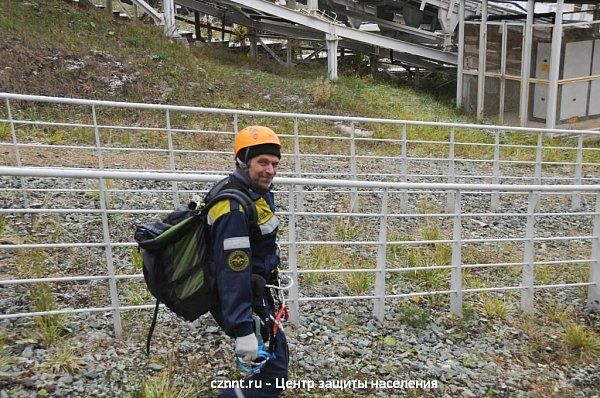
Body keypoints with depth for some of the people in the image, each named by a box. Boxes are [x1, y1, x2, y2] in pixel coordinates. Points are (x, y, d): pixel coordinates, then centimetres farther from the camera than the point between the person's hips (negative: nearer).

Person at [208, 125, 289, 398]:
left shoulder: (257, 192, 5)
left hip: (254, 292, 10)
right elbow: (233, 270, -31)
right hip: (238, 300, -10)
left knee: (275, 356, 25)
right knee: (273, 371, -7)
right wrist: (243, 330, -31)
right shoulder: (234, 207, -27)